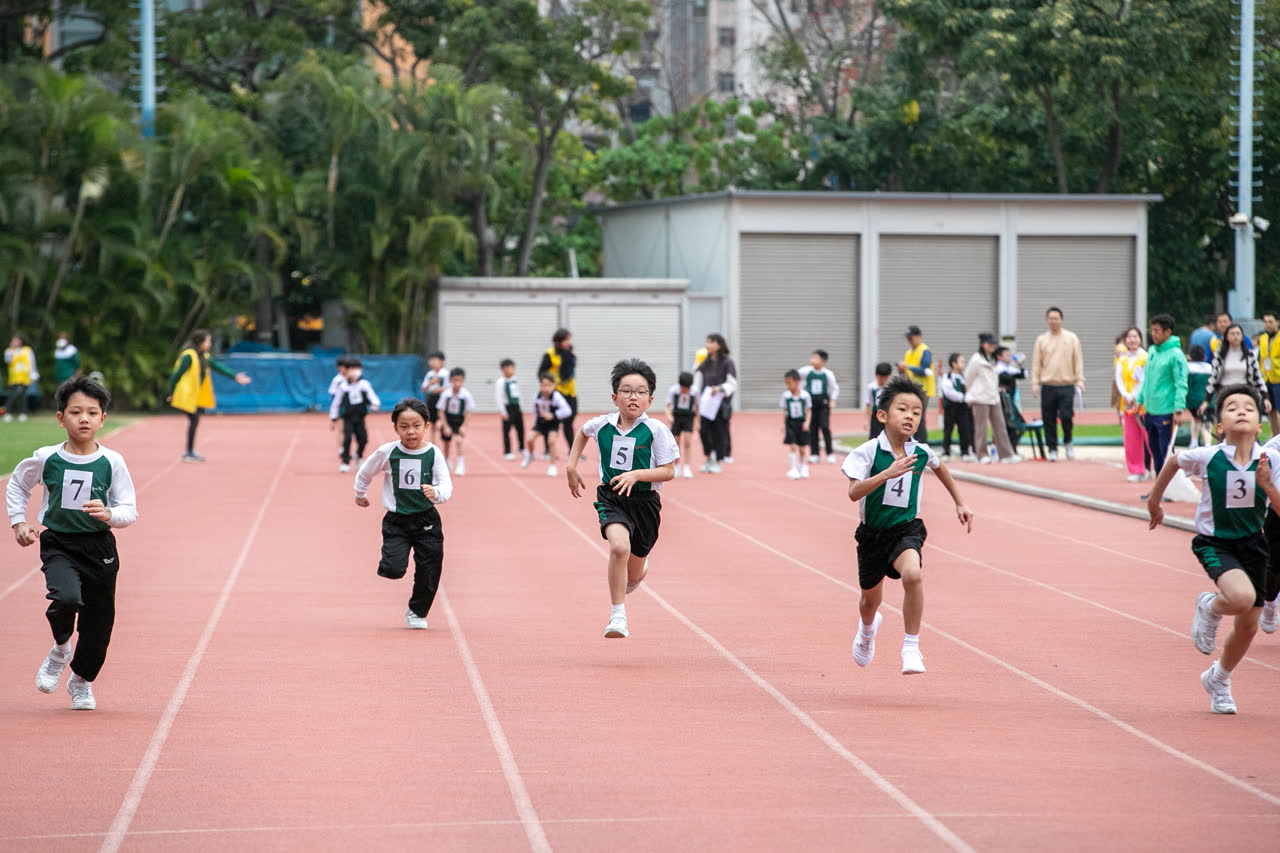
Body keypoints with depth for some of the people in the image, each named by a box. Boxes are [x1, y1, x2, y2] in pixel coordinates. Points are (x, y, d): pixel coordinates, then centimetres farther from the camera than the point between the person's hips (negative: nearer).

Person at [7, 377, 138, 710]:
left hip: (99, 548, 2)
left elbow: (130, 511, -3)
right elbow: (16, 485, 16)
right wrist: (18, 522, 6)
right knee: (66, 598, -30)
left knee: (98, 621, 8)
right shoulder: (46, 459, -3)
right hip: (58, 545, -2)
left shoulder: (112, 462, -4)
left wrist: (109, 514, -23)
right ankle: (60, 650, 4)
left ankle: (82, 681, 37)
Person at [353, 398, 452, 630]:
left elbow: (446, 486, -12)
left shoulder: (434, 453, -7)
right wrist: (360, 494, 27)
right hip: (396, 521, -1)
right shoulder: (388, 452, -7)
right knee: (393, 570, -16)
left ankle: (417, 612, 28)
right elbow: (365, 472, 13)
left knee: (429, 571, 4)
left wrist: (436, 493, -35)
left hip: (426, 520, 1)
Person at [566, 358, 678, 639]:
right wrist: (572, 466, 14)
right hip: (611, 498, 0)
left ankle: (642, 565, 56)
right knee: (619, 546, -30)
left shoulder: (656, 430, -13)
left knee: (634, 573, 13)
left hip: (644, 501, 0)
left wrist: (636, 474, -25)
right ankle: (617, 616, -19)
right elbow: (582, 432, 21)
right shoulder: (602, 425, -4)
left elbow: (668, 471, -11)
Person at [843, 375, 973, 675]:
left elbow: (940, 468, 19)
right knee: (871, 598, 18)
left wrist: (959, 503, 25)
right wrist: (887, 474, -40)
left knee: (912, 574, -32)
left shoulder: (921, 453, -6)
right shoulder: (869, 451, -17)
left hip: (907, 529, 0)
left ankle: (911, 648, -21)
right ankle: (868, 628, 58)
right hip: (873, 534, 0)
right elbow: (854, 493, -28)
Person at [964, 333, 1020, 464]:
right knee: (981, 428, -2)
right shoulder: (976, 360, -9)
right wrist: (970, 395, 6)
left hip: (994, 398, 7)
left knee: (1000, 426, 3)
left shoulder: (991, 360, 14)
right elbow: (968, 378, -3)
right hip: (980, 399, -7)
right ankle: (982, 455, 4)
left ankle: (1006, 454, 4)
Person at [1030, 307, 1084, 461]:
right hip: (1048, 386, 1)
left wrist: (1080, 380, -4)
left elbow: (1078, 360, 5)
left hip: (1066, 386, -1)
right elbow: (1036, 363, 8)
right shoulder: (1041, 340, 8)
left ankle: (1067, 442, 12)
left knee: (1066, 416, -13)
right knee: (1049, 420, 0)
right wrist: (1035, 383, -1)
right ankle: (1052, 449, 10)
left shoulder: (1071, 338, 6)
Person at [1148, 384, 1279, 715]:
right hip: (1215, 543, -4)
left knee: (1248, 626, 11)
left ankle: (1218, 680, 40)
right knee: (1242, 597, -32)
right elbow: (1173, 462, 5)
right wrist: (1154, 500, 16)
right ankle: (1209, 608, 5)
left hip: (1252, 544, 4)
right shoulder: (1208, 457, -17)